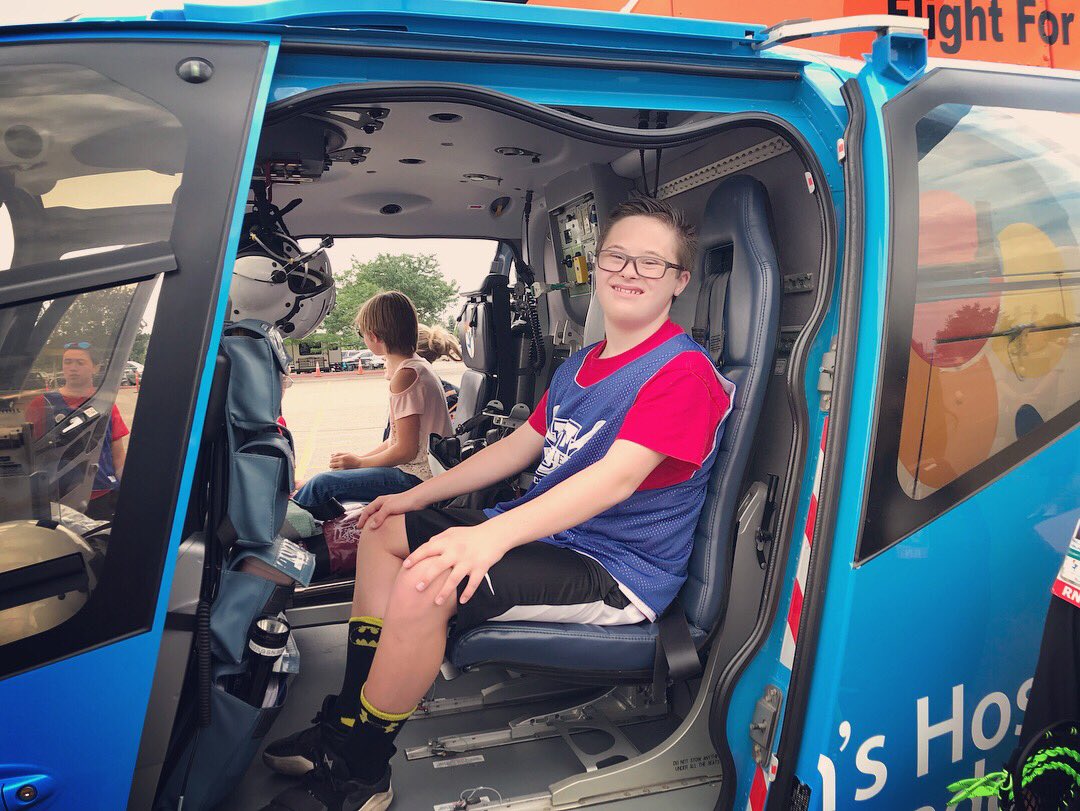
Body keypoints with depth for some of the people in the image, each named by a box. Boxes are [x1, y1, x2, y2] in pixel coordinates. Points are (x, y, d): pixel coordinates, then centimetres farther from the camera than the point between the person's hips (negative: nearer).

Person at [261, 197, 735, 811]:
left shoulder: (684, 370, -15)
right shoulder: (581, 365, 15)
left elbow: (618, 477, -29)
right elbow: (520, 446, 20)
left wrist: (494, 534, -40)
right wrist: (416, 496, 17)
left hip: (620, 571, -10)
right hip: (545, 529, 10)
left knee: (426, 583, -29)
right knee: (385, 533, 10)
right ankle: (348, 723, 12)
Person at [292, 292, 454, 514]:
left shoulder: (405, 375, -19)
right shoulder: (417, 365, 12)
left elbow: (406, 450, -20)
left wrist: (359, 463, -6)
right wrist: (360, 457, 10)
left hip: (416, 478, -10)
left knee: (322, 484, -12)